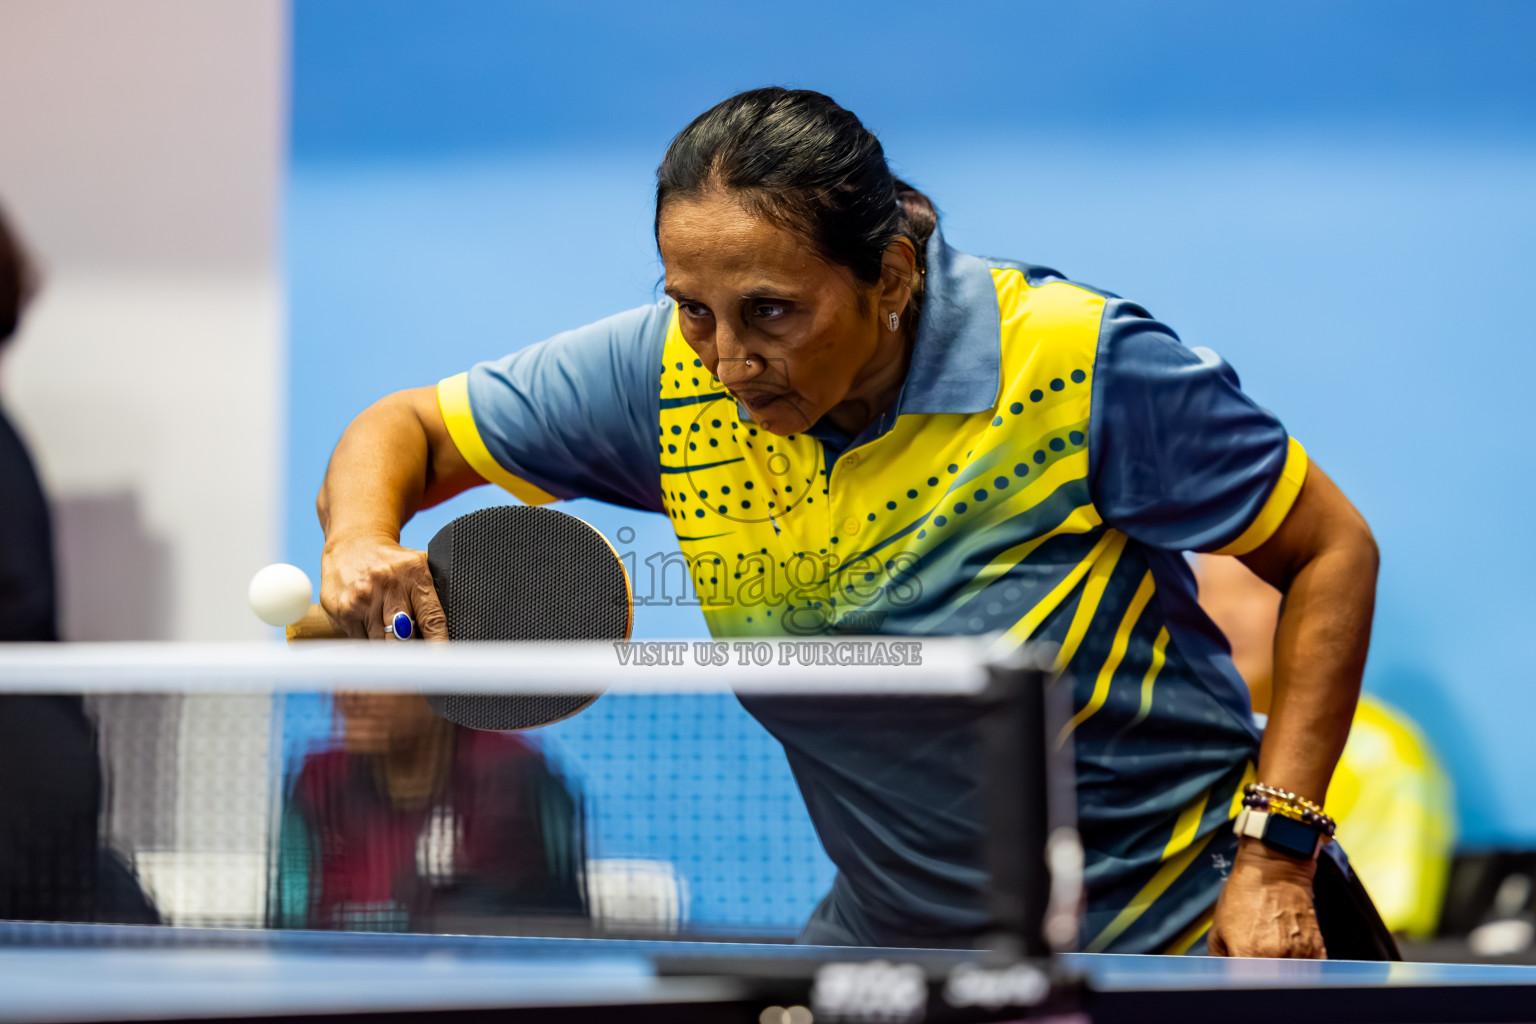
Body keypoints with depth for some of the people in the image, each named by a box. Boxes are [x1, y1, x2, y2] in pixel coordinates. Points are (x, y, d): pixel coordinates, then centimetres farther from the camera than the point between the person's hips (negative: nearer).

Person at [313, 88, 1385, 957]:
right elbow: (408, 428, 1)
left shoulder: (1083, 363, -22)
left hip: (1176, 929, -4)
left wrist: (1275, 854, -18)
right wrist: (362, 540, -23)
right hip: (891, 934, 4)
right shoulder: (666, 375, -12)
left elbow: (1334, 550, -12)